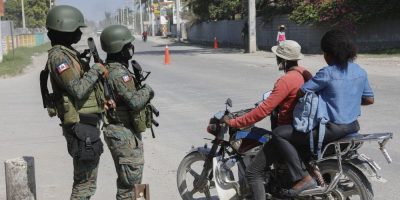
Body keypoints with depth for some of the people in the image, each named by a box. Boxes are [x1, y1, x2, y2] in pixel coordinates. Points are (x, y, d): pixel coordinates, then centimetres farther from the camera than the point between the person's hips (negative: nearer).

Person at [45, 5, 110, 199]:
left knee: (86, 179, 18)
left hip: (87, 124, 10)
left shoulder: (69, 54, 15)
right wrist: (96, 70, -15)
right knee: (85, 182, -3)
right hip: (82, 126, -10)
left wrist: (103, 99, 9)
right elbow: (78, 90, -25)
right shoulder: (58, 56, -15)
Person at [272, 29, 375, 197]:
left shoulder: (327, 73, -18)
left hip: (333, 130, -8)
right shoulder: (360, 71, 2)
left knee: (279, 134, -7)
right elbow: (369, 99, 10)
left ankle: (303, 178, -14)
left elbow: (301, 92, -19)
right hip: (353, 126, 8)